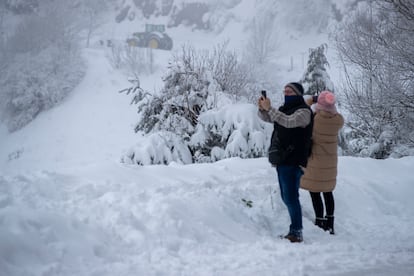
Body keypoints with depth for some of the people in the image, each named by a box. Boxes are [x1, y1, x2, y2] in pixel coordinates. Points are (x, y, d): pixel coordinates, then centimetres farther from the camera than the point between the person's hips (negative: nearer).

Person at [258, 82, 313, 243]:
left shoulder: (303, 111, -8)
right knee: (286, 197, 12)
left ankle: (296, 232, -9)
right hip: (281, 160, 9)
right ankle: (295, 230, 19)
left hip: (293, 161, -9)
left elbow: (289, 122, -25)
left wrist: (269, 108, -26)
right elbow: (266, 118, 16)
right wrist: (262, 109, -5)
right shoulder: (285, 109, 18)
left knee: (291, 197, -12)